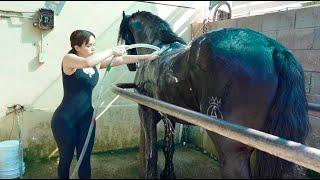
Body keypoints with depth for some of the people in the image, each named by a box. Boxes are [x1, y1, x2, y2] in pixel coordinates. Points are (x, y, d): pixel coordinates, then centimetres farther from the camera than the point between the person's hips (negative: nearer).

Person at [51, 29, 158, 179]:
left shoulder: (97, 62, 3)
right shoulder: (68, 59, -14)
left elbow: (122, 60, 2)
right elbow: (87, 62, -36)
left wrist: (148, 57, -2)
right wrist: (112, 50, -28)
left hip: (87, 117, 5)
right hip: (65, 118, -5)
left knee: (85, 159, 11)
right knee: (66, 158, 12)